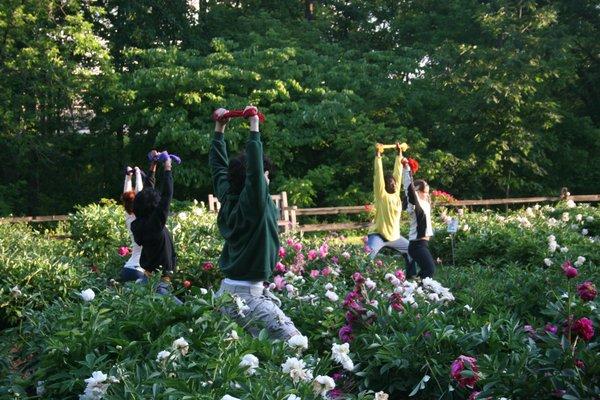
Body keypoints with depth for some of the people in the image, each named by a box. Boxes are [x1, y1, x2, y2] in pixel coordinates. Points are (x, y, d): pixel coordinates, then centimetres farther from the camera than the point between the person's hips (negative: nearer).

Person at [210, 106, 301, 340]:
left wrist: (220, 127, 19)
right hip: (247, 295, -9)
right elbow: (254, 169, -28)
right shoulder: (253, 204, -15)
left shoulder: (228, 200, 6)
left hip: (225, 292, 9)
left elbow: (219, 165, 18)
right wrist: (254, 127, -21)